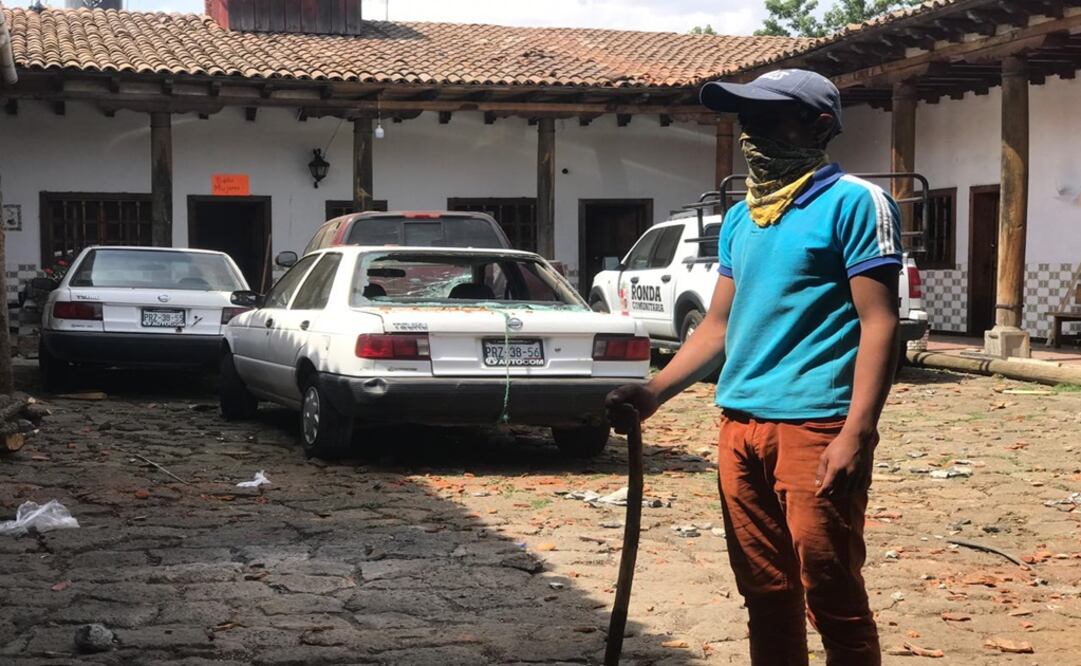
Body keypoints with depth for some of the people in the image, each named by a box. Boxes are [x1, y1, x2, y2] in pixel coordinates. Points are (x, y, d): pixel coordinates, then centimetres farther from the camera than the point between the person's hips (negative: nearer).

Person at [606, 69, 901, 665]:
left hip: (814, 427, -7)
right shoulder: (740, 218, 18)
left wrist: (857, 435, -20)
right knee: (766, 597, 13)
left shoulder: (853, 202, -5)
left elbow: (879, 324, -11)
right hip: (740, 426, 7)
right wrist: (654, 392, 7)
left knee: (833, 602, -2)